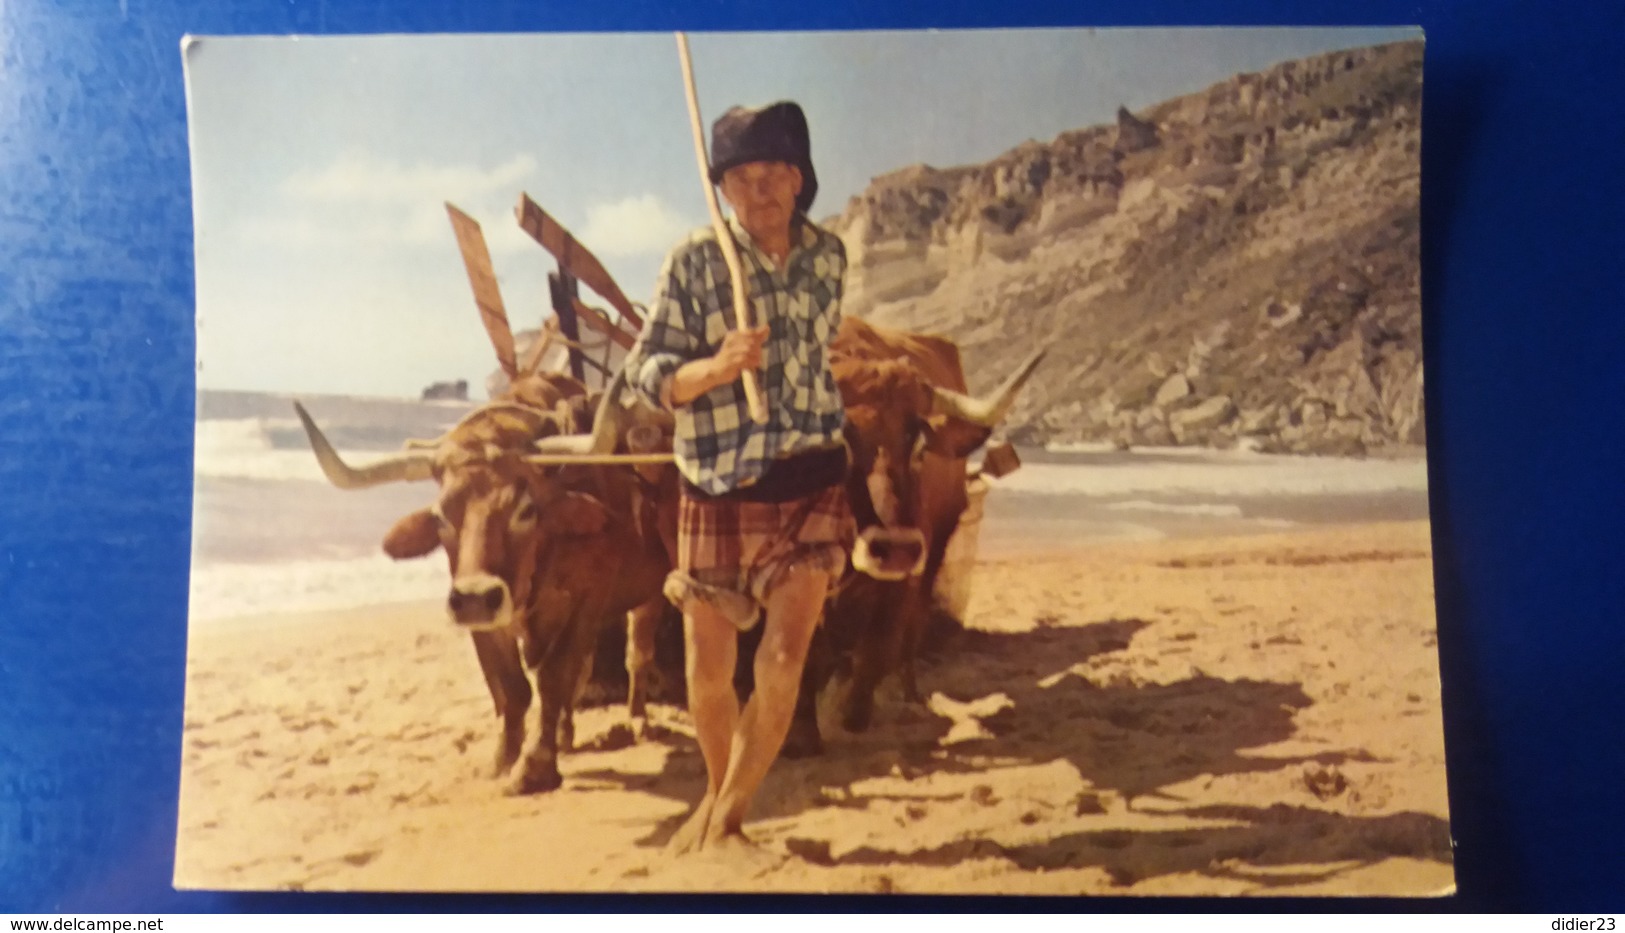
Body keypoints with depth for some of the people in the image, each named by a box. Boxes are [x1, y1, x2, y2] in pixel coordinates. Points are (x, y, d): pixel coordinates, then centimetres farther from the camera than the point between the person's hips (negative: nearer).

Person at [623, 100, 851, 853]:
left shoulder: (828, 256, 5)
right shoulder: (694, 261, -6)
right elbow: (647, 373, -8)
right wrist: (717, 367, -26)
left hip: (812, 484, 2)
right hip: (718, 487, -2)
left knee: (783, 658, -9)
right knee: (708, 667, 7)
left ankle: (726, 811, 10)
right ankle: (719, 799, 33)